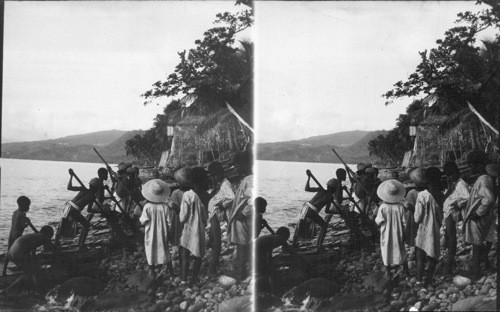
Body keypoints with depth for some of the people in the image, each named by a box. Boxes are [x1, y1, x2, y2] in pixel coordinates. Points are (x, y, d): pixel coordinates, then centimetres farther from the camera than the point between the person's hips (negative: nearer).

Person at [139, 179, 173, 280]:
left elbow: (143, 222, -15)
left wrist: (140, 218, 4)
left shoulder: (147, 207, -18)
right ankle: (170, 270, 23)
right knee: (165, 251, 17)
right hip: (162, 234, 2)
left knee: (151, 252, 12)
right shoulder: (164, 207, -14)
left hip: (150, 234, -1)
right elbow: (168, 221, -10)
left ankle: (152, 273, 18)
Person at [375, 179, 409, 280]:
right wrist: (404, 233, 6)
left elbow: (378, 222, -14)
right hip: (398, 234, 2)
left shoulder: (382, 207, -19)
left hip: (386, 235, -2)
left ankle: (388, 272, 17)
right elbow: (404, 222, -8)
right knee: (400, 251, 18)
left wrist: (376, 218, 6)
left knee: (387, 252, 12)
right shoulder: (400, 207, -15)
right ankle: (406, 270, 26)